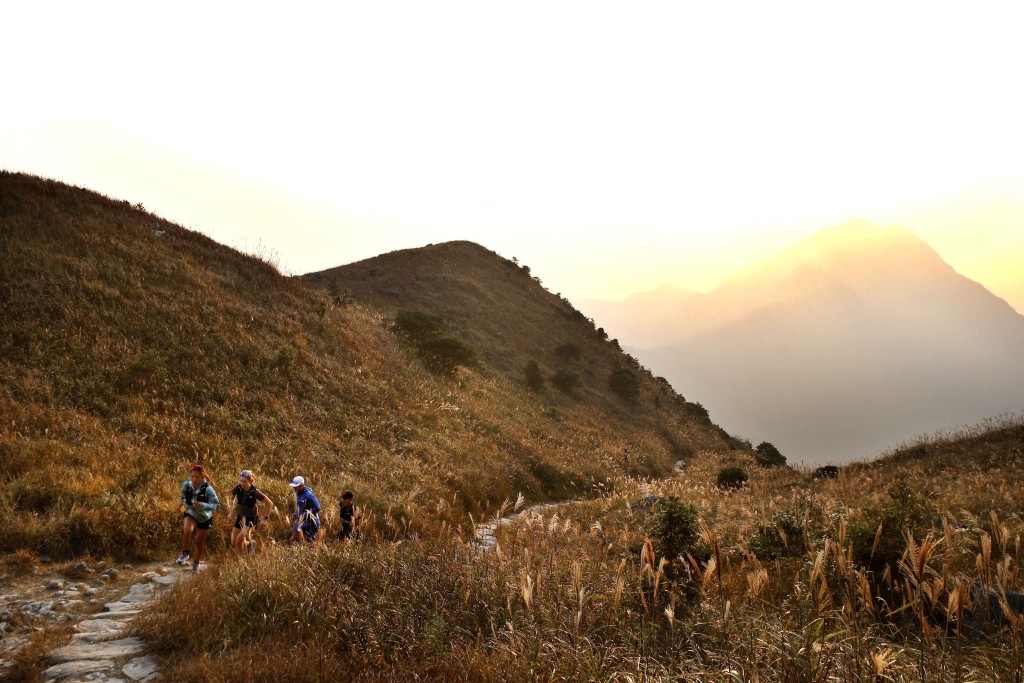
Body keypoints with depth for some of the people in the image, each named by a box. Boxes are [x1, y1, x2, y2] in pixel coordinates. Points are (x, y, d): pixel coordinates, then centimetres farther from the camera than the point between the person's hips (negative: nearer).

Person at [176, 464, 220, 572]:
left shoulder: (207, 489, -29)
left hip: (204, 518, -1)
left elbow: (216, 504, -29)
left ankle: (196, 562, 39)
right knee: (187, 531, -30)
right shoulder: (186, 485, -17)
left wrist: (202, 505, -43)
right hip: (190, 514, 1)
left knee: (199, 541, 11)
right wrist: (181, 503, -10)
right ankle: (185, 554, -5)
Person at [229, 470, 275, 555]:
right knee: (233, 543, 6)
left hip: (251, 518, -5)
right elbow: (232, 499, 12)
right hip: (240, 516, 5)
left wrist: (265, 517, -8)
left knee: (239, 540, -23)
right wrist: (231, 512, 14)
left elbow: (270, 504, -15)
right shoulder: (237, 488, -14)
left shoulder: (255, 492, -25)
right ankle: (250, 544, 32)